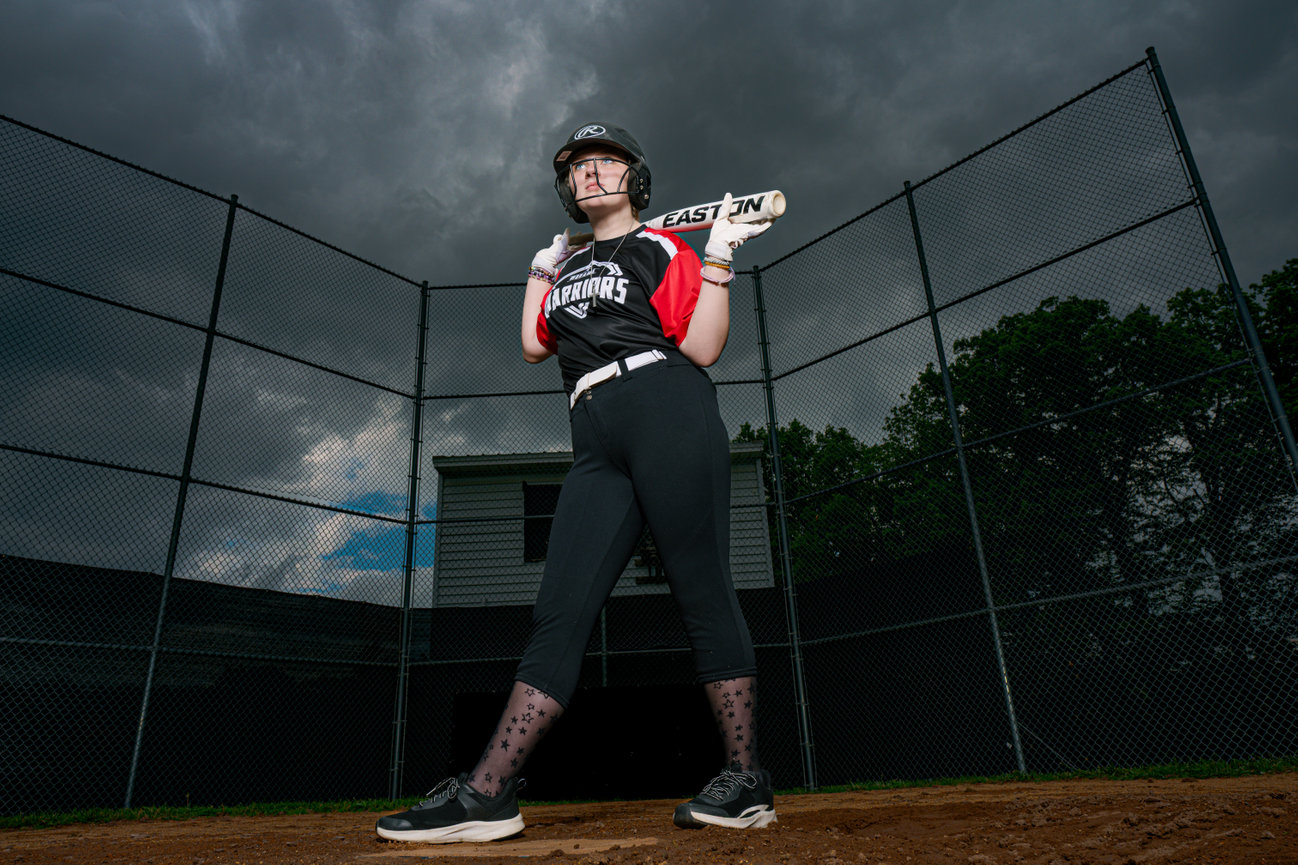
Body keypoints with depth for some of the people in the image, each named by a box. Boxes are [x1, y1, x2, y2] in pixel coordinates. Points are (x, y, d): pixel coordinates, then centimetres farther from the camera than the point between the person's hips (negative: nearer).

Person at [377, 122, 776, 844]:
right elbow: (536, 346, 30)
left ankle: (747, 780, 1)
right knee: (561, 610, -4)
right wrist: (541, 273, 33)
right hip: (598, 442, 6)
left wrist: (719, 258, -5)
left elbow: (703, 348, 0)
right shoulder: (569, 265, 30)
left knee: (703, 592, -8)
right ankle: (487, 794, -7)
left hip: (668, 411, -5)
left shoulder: (662, 249, 11)